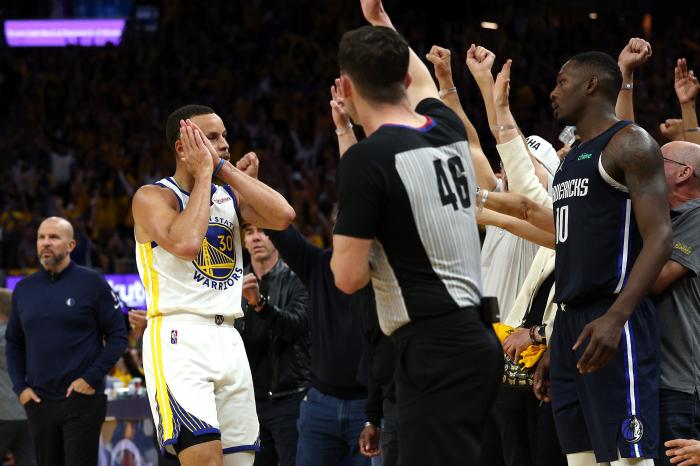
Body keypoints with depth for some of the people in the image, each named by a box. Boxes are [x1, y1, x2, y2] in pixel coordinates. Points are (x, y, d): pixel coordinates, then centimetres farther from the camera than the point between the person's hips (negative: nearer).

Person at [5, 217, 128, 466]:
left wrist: (91, 378, -11)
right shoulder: (24, 289, 11)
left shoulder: (92, 283, -2)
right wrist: (20, 387, 6)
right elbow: (14, 344, 19)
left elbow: (118, 336, -2)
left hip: (82, 400, -5)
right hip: (38, 403, 5)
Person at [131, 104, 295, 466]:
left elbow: (283, 216, -3)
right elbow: (185, 243, -22)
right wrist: (204, 172, -12)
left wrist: (227, 170, 0)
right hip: (178, 339, -7)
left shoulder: (230, 195, 16)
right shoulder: (153, 197, -3)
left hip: (228, 340, 7)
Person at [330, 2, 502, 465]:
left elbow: (349, 277, -11)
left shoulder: (367, 159, -12)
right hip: (478, 336, 8)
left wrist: (349, 238, 11)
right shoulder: (449, 128, 10)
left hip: (434, 348, -8)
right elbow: (423, 84, 37)